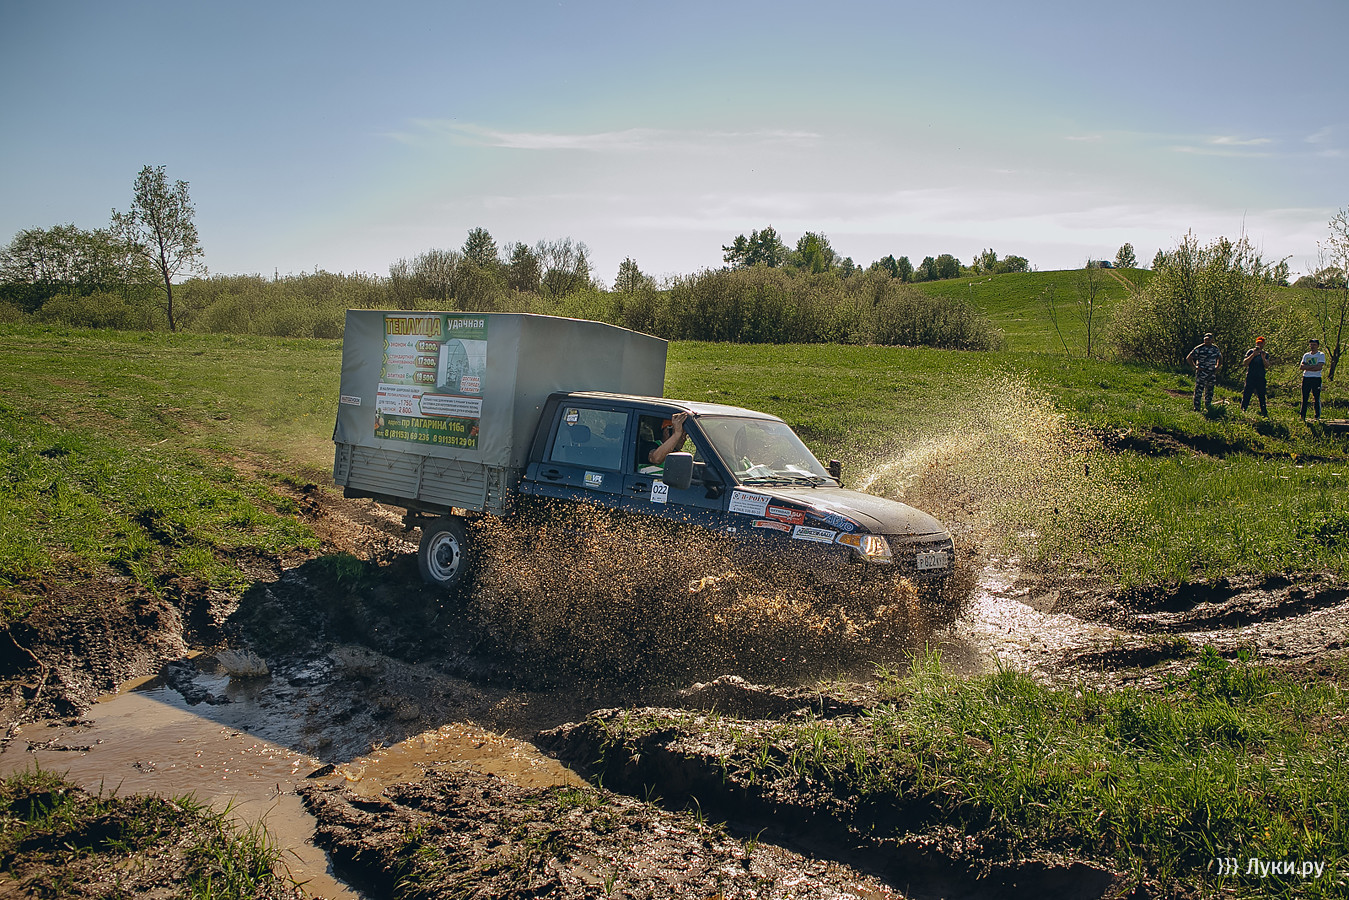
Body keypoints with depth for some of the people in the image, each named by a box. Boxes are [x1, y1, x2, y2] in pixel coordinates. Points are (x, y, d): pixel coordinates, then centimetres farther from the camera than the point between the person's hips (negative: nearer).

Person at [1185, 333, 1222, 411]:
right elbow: (1188, 358, -5)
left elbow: (1220, 358, 26)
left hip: (1212, 373, 5)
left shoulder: (1215, 348, 8)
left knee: (1209, 390, 14)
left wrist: (1217, 367, 12)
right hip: (1201, 373, -5)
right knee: (1198, 390, -6)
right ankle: (1196, 408, -2)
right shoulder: (1199, 349, -7)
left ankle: (1208, 404, 30)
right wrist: (1195, 367, -9)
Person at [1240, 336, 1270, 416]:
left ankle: (1264, 414, 9)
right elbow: (1244, 363, -6)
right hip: (1250, 378, -2)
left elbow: (1267, 366, 0)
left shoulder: (1266, 354, 11)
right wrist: (1253, 354, -15)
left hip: (1261, 379, 2)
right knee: (1246, 397, -4)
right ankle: (1242, 411, 1)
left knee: (1262, 397, 5)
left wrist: (1263, 358, -17)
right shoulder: (1250, 352, 5)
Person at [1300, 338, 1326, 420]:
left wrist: (1307, 367, -9)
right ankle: (1303, 417, 7)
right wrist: (1313, 367, -12)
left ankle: (1318, 417, 4)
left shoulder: (1321, 355, 2)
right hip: (1306, 378, 3)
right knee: (1304, 398, 3)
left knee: (1317, 398, -1)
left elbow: (1319, 367, -13)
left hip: (1316, 379, -3)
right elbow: (1301, 367, 1)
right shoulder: (1306, 355, 14)